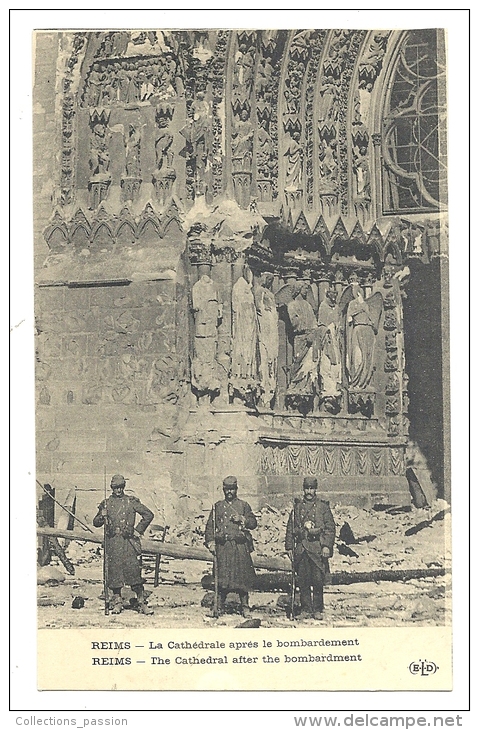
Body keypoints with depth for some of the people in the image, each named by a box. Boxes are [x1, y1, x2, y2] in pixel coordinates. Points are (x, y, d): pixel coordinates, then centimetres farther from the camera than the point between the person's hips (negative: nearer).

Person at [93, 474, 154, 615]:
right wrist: (102, 516, -5)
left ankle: (141, 602, -4)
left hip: (128, 540, -2)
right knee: (114, 572, 2)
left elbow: (148, 515, 6)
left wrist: (138, 530, 1)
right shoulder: (106, 503, 12)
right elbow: (96, 523, 16)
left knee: (134, 570, -7)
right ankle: (117, 602, 11)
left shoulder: (131, 501, 6)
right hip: (112, 542, 2)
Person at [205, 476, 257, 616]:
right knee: (222, 576, -3)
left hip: (240, 546, 0)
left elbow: (253, 523, 9)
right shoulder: (217, 506, 13)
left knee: (242, 575, -3)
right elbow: (210, 526, 10)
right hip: (223, 546, 0)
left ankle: (245, 606, 3)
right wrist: (211, 543, -1)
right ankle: (220, 606, 4)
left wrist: (242, 519, -8)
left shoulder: (244, 505, 12)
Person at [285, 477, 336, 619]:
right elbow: (290, 529, 14)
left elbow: (330, 528, 2)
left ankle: (317, 610, 4)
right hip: (301, 548, 2)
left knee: (318, 580, -5)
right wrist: (289, 547, 7)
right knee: (303, 582, 1)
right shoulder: (297, 507, 13)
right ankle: (306, 609, 8)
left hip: (318, 548, -2)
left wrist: (327, 546, -9)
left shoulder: (323, 506, 7)